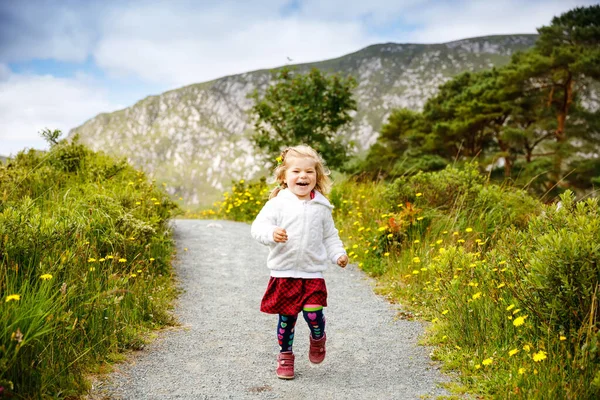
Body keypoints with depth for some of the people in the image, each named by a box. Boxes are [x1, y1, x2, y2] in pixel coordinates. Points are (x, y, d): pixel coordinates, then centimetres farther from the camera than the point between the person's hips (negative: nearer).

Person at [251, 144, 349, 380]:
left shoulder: (321, 206, 4)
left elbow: (330, 236, 14)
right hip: (284, 273, -1)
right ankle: (285, 356, 28)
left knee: (313, 313, -12)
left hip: (313, 273, 1)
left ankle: (318, 338, 22)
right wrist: (271, 233, -30)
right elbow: (258, 226, -10)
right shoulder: (277, 203, -4)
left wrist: (338, 254, 0)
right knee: (286, 317, 6)